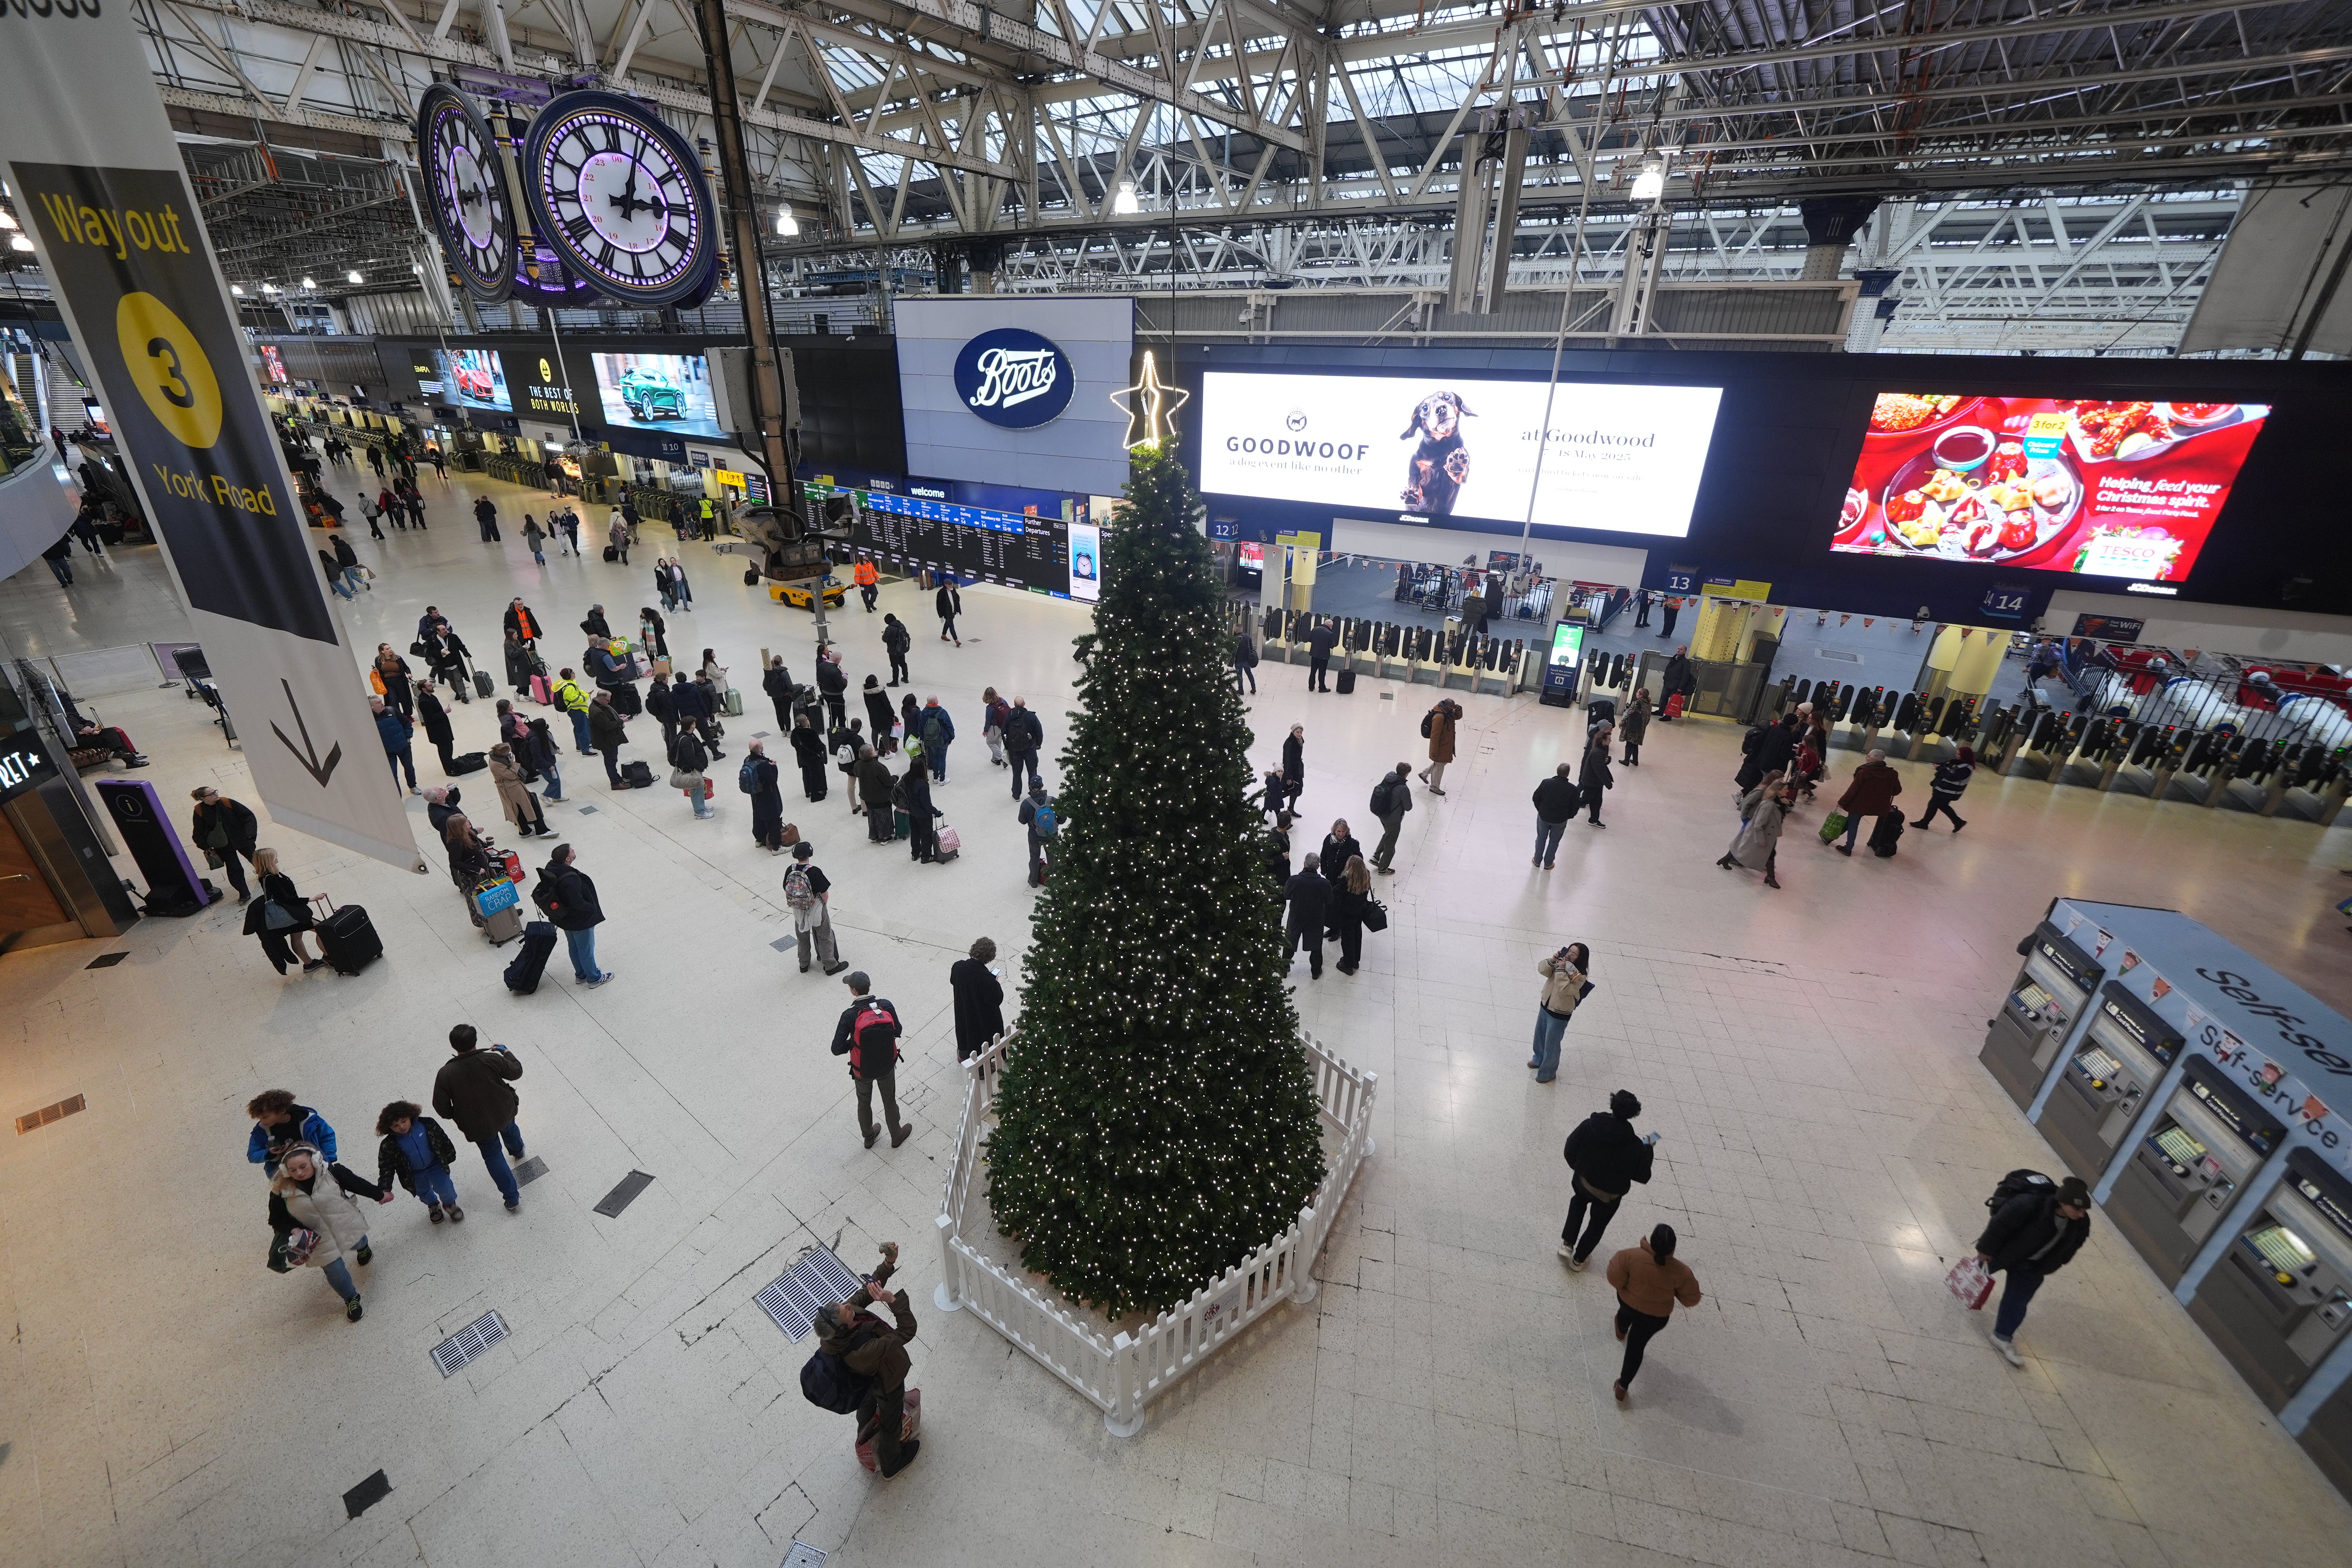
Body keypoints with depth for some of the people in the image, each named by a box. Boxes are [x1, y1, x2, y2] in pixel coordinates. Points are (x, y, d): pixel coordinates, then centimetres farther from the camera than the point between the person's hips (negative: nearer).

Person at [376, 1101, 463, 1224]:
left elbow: (442, 1139, -6)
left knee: (444, 1187, -10)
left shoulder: (427, 1125, -22)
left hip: (435, 1165, -1)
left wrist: (450, 1156, 4)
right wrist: (384, 1190, -23)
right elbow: (386, 1168, -14)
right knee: (424, 1193, 20)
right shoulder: (389, 1146, -23)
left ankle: (449, 1204, 24)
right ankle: (433, 1206, 56)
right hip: (415, 1175, 1)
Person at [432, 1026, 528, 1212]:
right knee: (509, 1128, 36)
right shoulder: (492, 1060, -26)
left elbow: (441, 1106, -16)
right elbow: (516, 1072, -9)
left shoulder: (445, 1074, -27)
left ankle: (512, 1199, 22)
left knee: (493, 1156, 17)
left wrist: (454, 1116, 6)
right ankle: (517, 1151, 69)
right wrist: (506, 1053, 7)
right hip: (504, 1112, 1)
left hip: (478, 1125, -1)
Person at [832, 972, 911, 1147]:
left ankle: (869, 1137, 50)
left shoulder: (849, 1016, -27)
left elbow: (837, 1049, -22)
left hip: (862, 1070, -1)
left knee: (864, 1103, 27)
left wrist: (852, 1043, -4)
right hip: (887, 1066, 1)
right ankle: (897, 1136, 46)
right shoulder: (886, 1005, -20)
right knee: (890, 1101, 25)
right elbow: (898, 1032, -6)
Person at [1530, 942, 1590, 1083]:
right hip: (1545, 1006, 7)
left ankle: (1548, 1072, 32)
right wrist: (1552, 961, -29)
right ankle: (1539, 1060, 52)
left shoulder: (1580, 976, -25)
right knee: (1540, 1037, 27)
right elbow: (1542, 969, -12)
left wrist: (1561, 970, -36)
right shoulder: (1562, 962, -8)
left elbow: (1564, 990, -34)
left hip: (1559, 1015, -7)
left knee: (1551, 1044, 10)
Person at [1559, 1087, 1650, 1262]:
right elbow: (1642, 1175, -14)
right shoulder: (1635, 1146, -30)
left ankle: (1567, 1244, 31)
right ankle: (1579, 1259, 43)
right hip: (1610, 1195, -2)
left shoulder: (1588, 1126, -25)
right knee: (1597, 1225, 26)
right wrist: (1649, 1149, 0)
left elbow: (1569, 1152, -12)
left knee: (1579, 1201, 36)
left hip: (1582, 1182, 2)